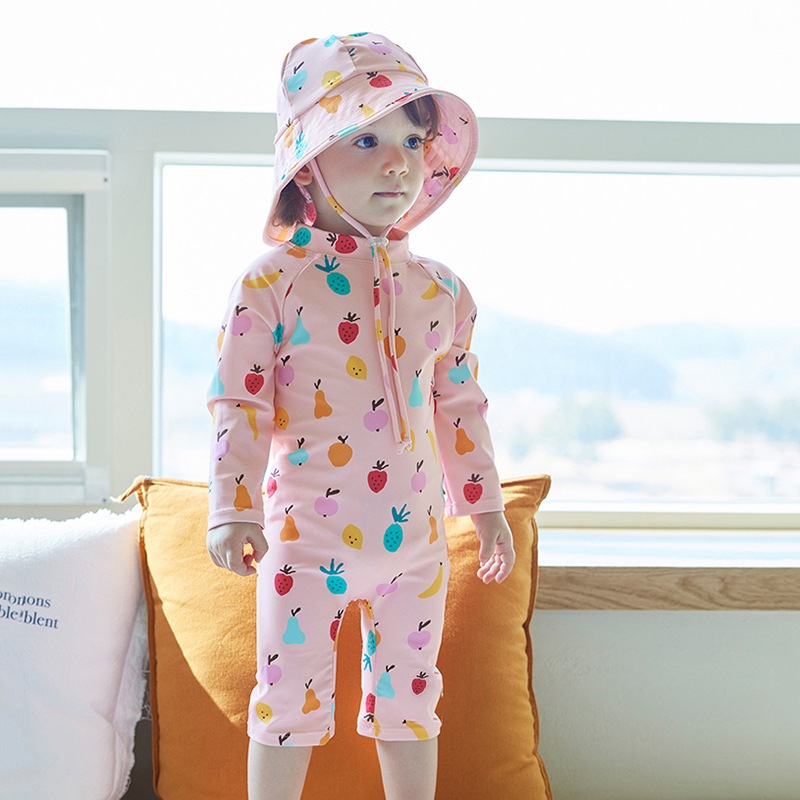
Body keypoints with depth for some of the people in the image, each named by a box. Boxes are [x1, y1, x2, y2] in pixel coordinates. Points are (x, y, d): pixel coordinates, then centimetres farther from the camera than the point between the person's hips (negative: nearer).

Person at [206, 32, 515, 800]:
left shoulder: (440, 289, 6)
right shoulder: (273, 281, -8)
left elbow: (460, 404, 13)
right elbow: (239, 401, -9)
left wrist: (485, 504, 15)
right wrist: (232, 511, -17)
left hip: (416, 536, 4)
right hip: (308, 532, -4)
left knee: (410, 694, 14)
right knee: (290, 695, 5)